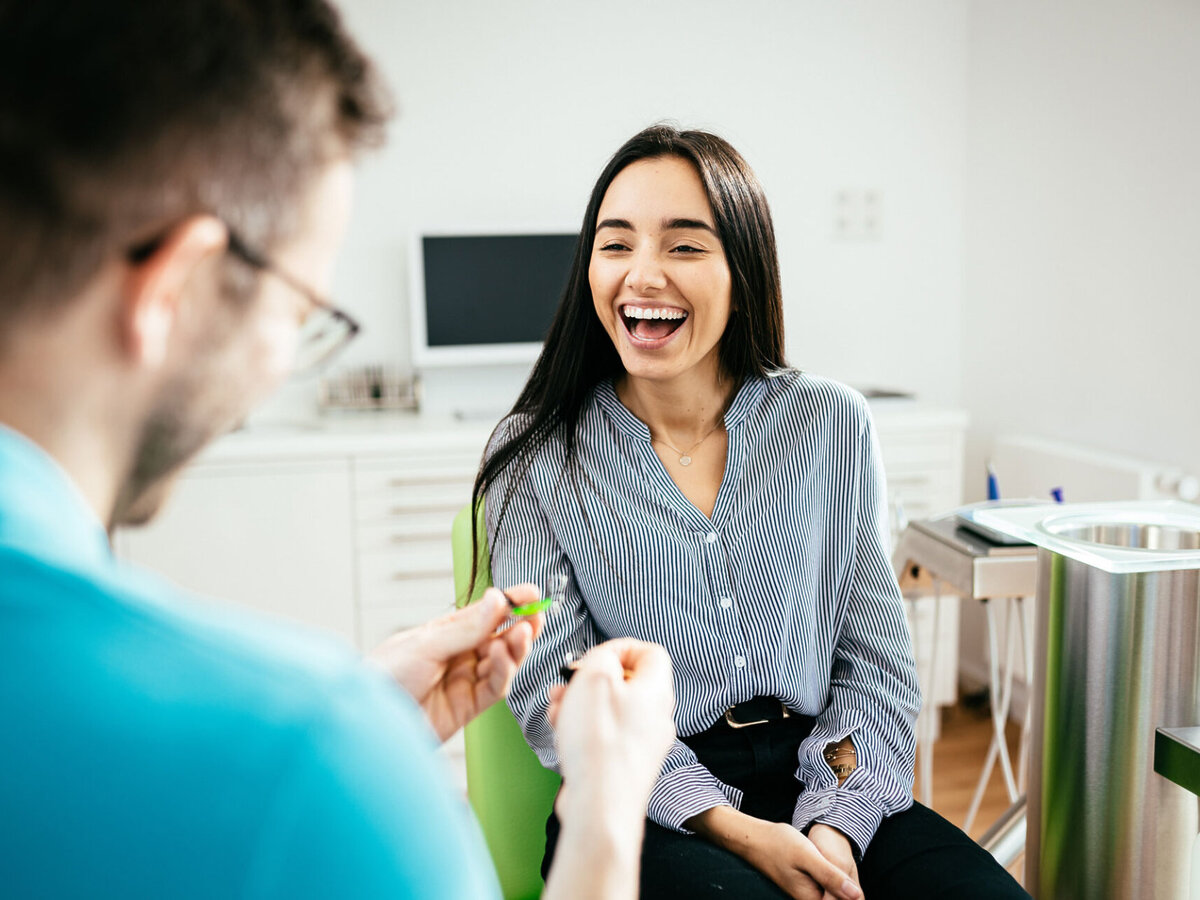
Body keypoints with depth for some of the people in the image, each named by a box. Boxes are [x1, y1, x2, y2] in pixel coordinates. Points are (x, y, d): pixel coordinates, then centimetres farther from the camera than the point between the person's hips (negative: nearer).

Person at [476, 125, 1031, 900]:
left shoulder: (834, 426, 3)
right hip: (642, 808, -3)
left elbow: (877, 661, 4)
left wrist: (837, 824, -11)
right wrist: (730, 828, -15)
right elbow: (551, 692, -6)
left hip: (821, 788, 3)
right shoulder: (538, 458, -3)